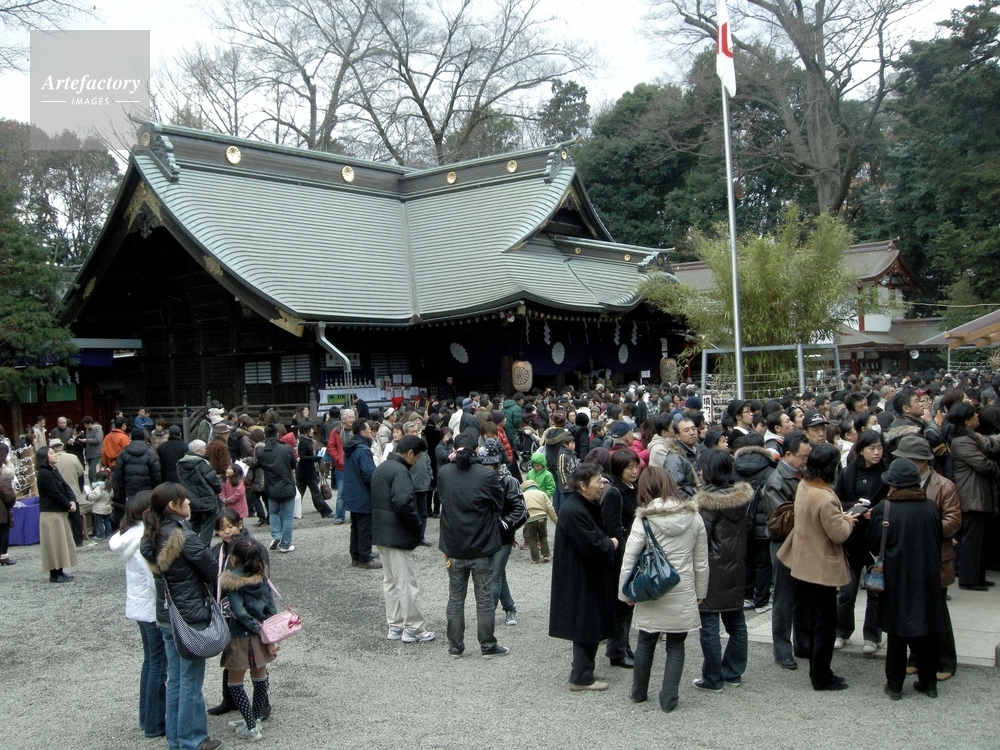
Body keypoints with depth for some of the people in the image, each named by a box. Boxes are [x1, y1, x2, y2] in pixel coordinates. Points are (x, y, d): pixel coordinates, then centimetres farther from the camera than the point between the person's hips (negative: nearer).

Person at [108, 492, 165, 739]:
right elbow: (158, 580, -25)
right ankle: (155, 723, 10)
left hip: (140, 607, 10)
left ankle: (147, 716, 30)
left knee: (150, 661, 20)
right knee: (159, 665, 1)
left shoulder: (130, 535, 5)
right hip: (154, 609, -10)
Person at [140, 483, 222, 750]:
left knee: (174, 680, 17)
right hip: (191, 618, -7)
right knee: (191, 682, 4)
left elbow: (157, 571, 8)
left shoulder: (151, 539, 3)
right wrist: (215, 595, 7)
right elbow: (212, 571, -13)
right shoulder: (184, 537, -20)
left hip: (165, 618, 7)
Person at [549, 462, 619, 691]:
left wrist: (607, 543, -2)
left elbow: (597, 533, 18)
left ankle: (583, 670, 31)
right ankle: (581, 678, 11)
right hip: (581, 581, -10)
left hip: (589, 578, 10)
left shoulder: (587, 505, 9)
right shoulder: (573, 511, -25)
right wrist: (611, 543, -9)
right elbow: (592, 547, -26)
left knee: (589, 627, 19)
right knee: (586, 627, 0)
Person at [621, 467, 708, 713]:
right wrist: (700, 592, 16)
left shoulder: (644, 519, -11)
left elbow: (628, 561, -10)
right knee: (676, 647, 13)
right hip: (683, 595, 1)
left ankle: (638, 692, 30)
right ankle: (669, 699, 14)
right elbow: (701, 563, 5)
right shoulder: (694, 517, -2)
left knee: (645, 643, 16)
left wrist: (625, 593, 2)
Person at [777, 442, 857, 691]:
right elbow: (839, 534, -22)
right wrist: (847, 520, -4)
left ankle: (818, 671, 31)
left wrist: (840, 517, 3)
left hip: (804, 564, 9)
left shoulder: (803, 485, 0)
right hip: (821, 567, -9)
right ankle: (821, 677, 15)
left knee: (813, 621, 19)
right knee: (825, 625, 5)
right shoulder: (825, 498, -28)